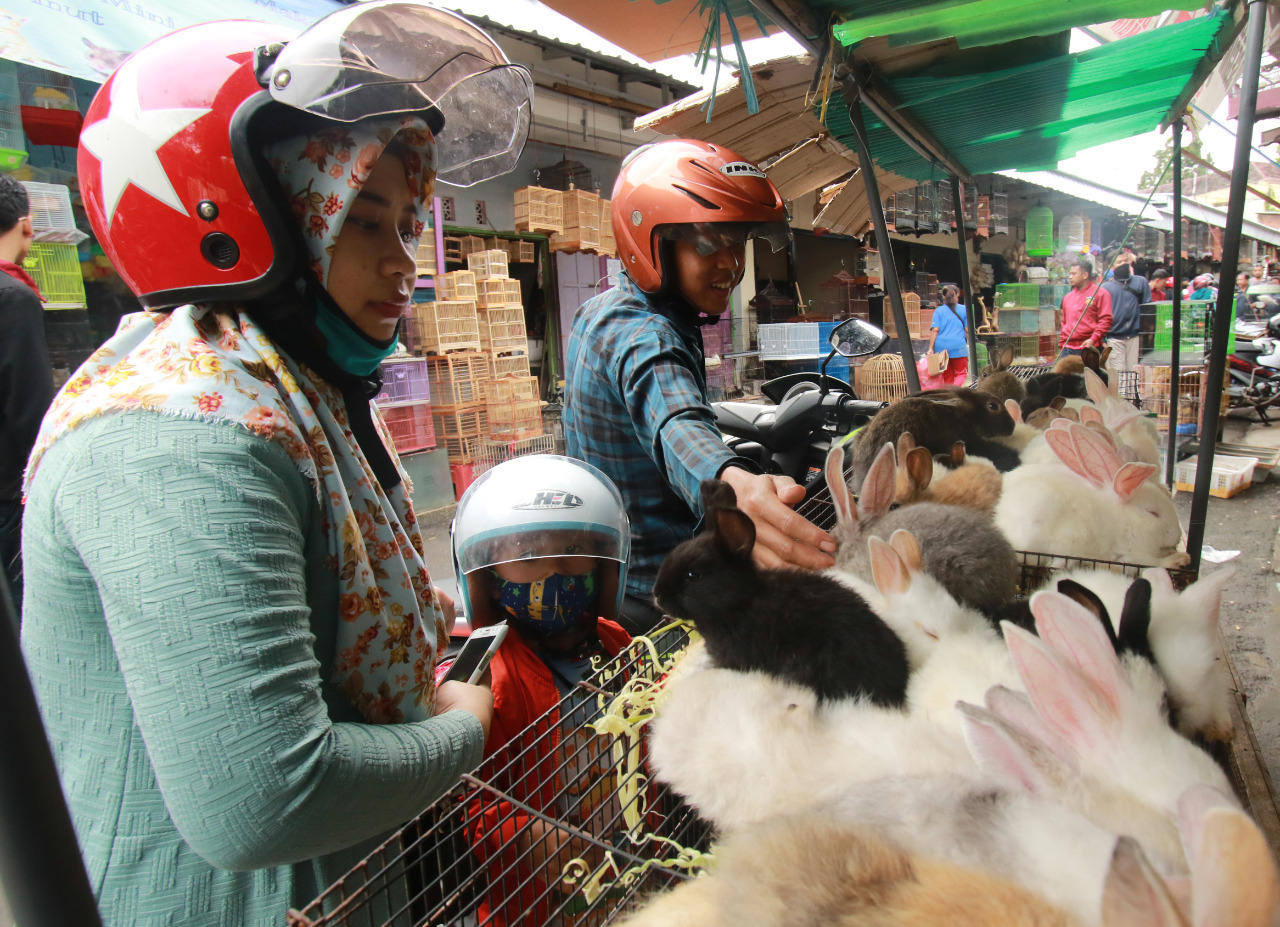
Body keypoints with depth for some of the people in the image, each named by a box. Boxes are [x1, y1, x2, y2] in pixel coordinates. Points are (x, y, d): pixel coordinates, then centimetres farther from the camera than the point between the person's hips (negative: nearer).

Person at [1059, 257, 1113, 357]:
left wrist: (1094, 339, -16)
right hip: (1068, 348, 5)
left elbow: (1106, 319, -7)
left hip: (1089, 347, -5)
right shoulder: (1068, 297, 19)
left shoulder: (1100, 293, 0)